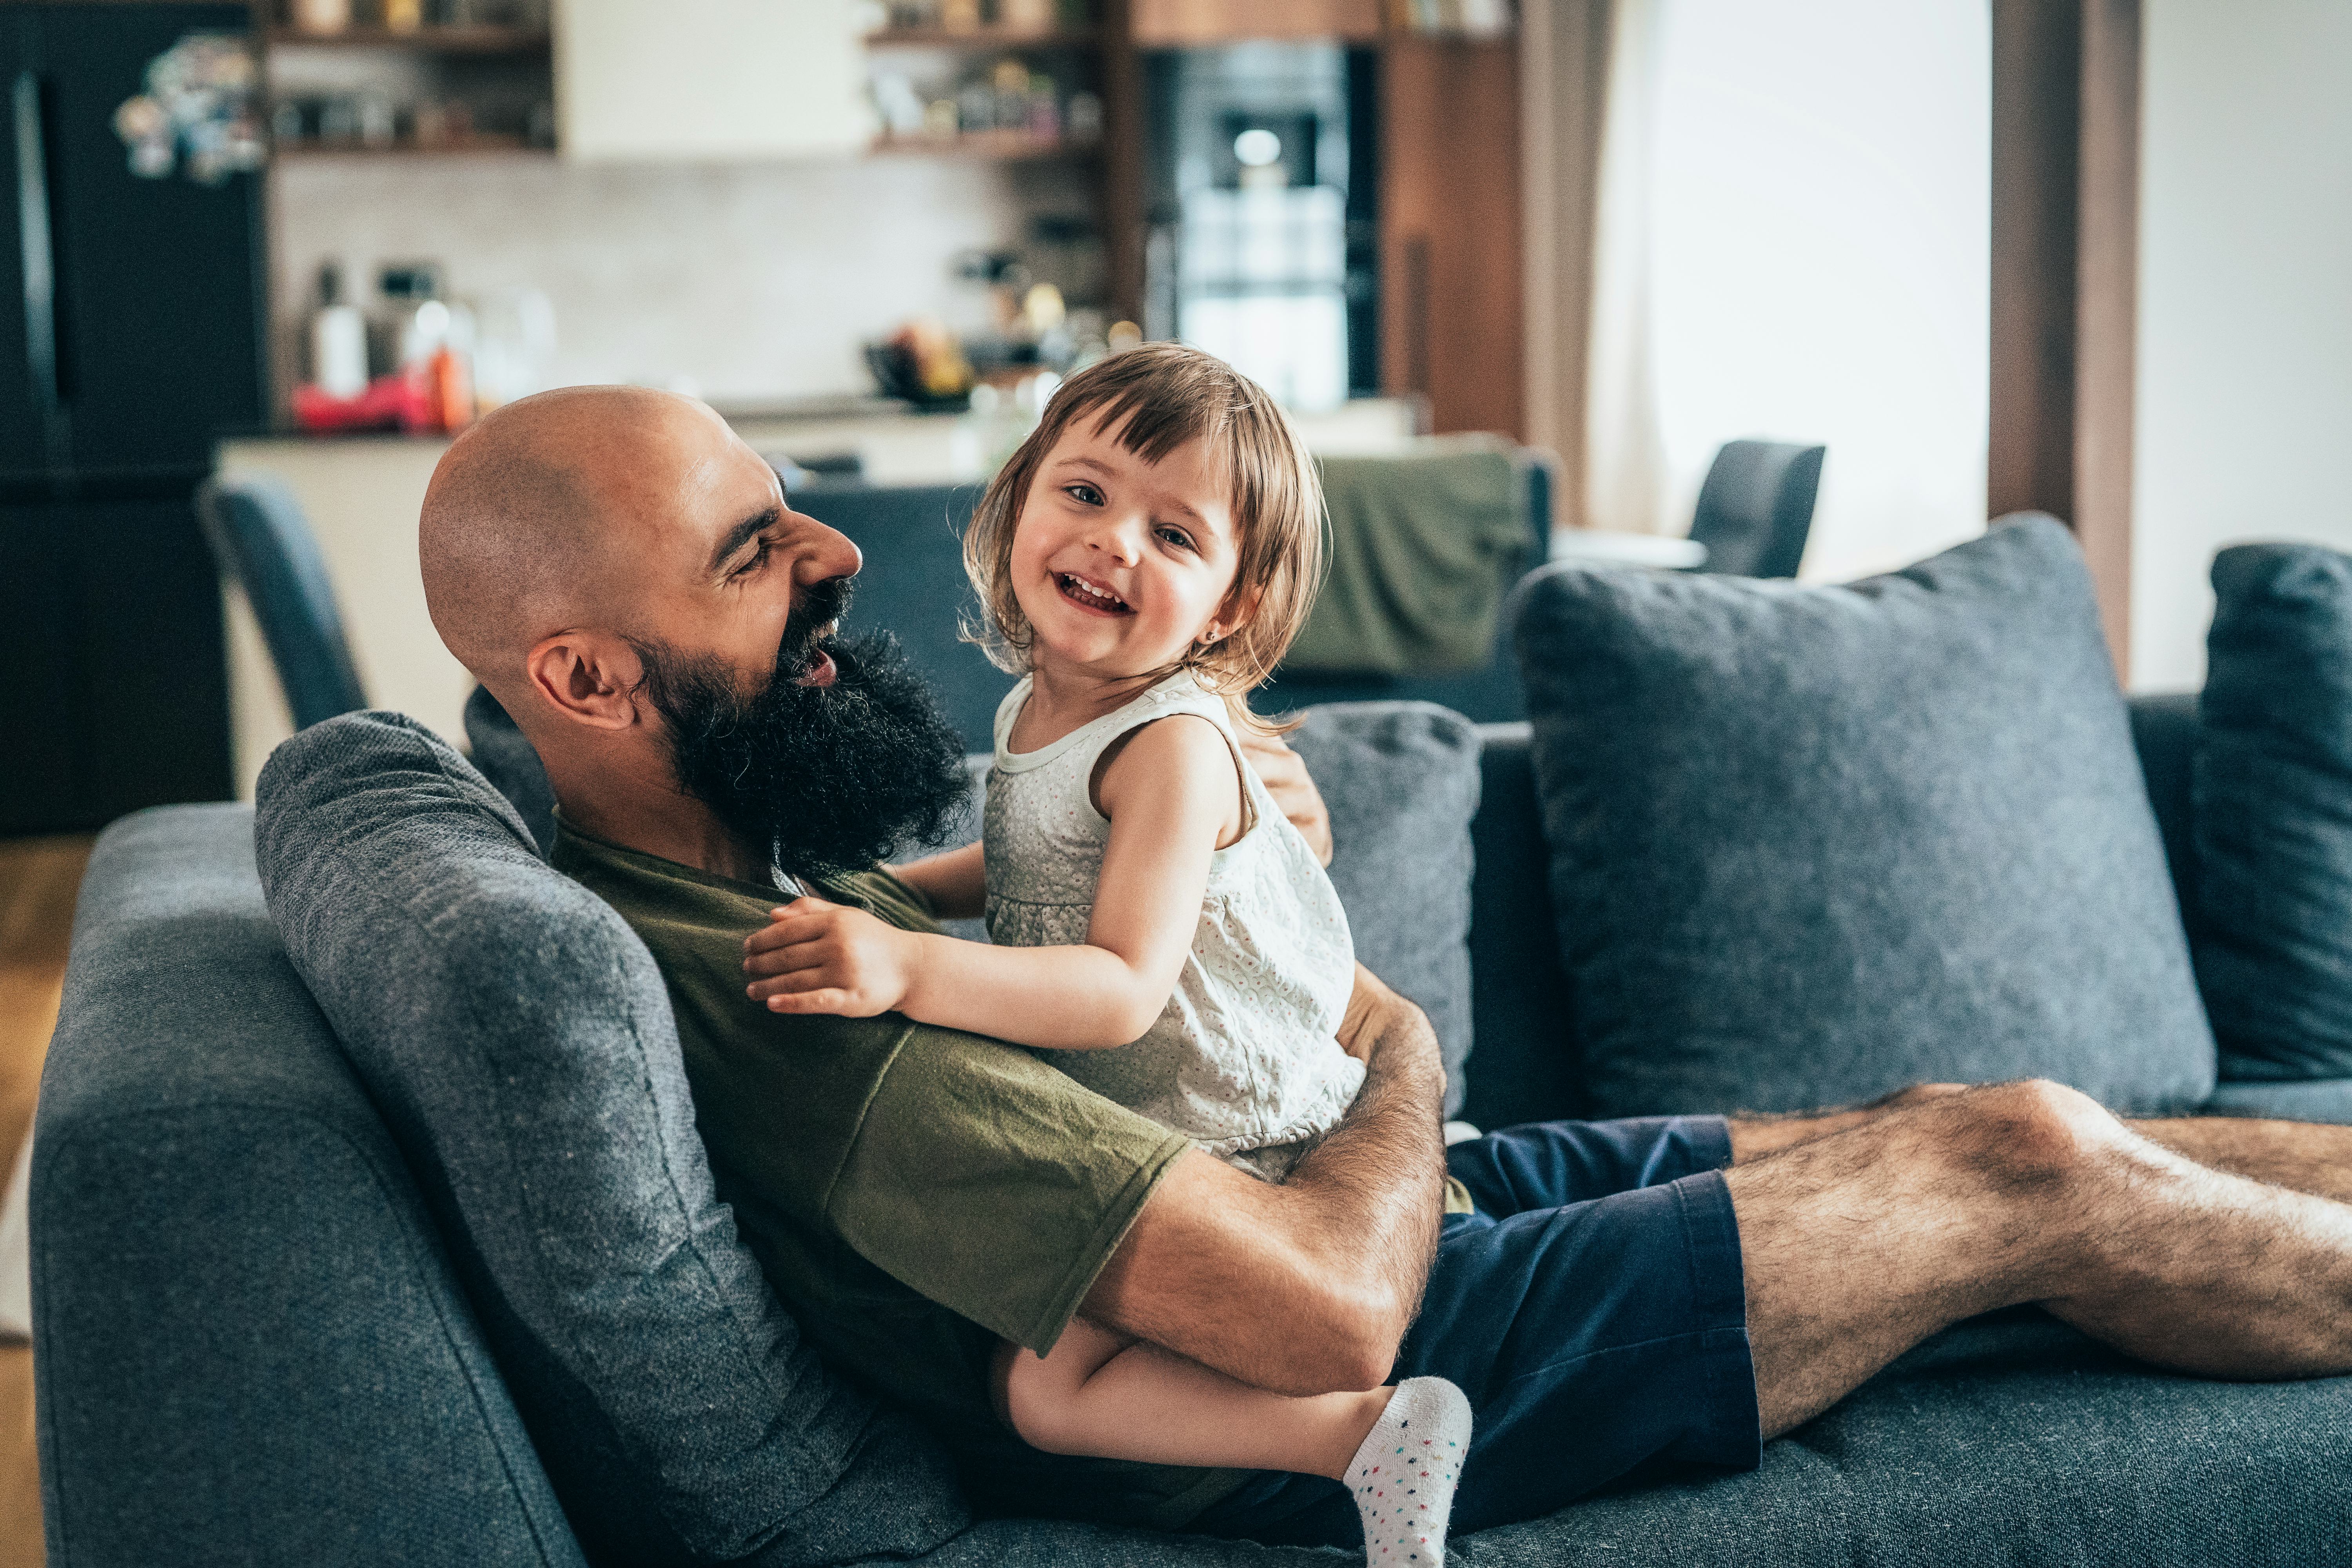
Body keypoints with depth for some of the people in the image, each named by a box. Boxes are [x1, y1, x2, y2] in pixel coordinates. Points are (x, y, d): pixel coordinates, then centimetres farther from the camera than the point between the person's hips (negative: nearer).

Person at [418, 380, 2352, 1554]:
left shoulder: (743, 873, 2)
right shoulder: (784, 1004, -31)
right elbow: (1325, 1313, -32)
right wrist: (1401, 1062, -11)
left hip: (1354, 1182, 9)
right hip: (1364, 1401, -9)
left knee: (1972, 1123, 11)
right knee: (2038, 1177, -2)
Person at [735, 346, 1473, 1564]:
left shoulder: (1175, 743, -26)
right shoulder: (1037, 707, 1)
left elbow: (1125, 989, -34)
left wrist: (911, 969, -43)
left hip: (1241, 1152, -9)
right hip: (1129, 1125, 10)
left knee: (1042, 1386, -16)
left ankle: (1372, 1429, -15)